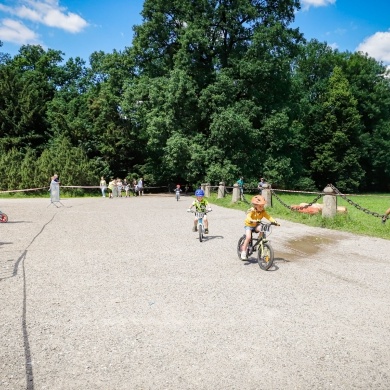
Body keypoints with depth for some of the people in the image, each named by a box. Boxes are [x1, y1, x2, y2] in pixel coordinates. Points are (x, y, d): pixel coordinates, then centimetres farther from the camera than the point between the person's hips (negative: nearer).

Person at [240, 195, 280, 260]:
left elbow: (268, 217, -20)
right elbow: (248, 217, -40)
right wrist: (252, 221, -61)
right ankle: (243, 252, -13)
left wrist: (274, 221, -37)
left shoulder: (263, 212, -10)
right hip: (249, 225, -4)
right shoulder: (251, 211, -24)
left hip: (256, 226, 4)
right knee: (248, 237, -23)